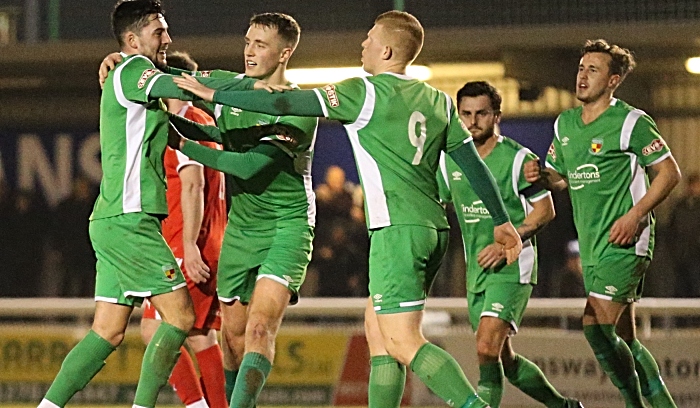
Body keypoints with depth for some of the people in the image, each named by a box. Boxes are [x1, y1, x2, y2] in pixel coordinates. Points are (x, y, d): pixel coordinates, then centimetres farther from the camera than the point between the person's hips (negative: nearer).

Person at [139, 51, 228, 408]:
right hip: (211, 247, 10)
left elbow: (193, 184, -19)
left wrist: (190, 246, -23)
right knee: (201, 336, 8)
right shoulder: (205, 121, 20)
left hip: (189, 247, -10)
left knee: (154, 328, -10)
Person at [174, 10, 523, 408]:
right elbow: (474, 163, 14)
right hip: (433, 228, 8)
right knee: (377, 329, 15)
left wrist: (213, 94, 1)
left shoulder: (365, 92, -6)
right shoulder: (438, 101, 12)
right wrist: (503, 221, 23)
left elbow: (287, 104, -7)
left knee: (403, 344, -9)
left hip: (397, 229, -8)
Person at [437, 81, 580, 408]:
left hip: (511, 268, -7)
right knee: (504, 360, 14)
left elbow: (545, 210, -7)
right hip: (476, 271, 7)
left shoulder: (517, 158, -10)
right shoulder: (449, 160, 6)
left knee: (487, 349, -22)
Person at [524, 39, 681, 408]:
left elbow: (669, 172, -7)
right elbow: (560, 177, 24)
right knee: (623, 338, 10)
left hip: (623, 242, -8)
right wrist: (539, 176, 1)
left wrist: (635, 215, -16)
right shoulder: (565, 123, 13)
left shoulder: (630, 122, -8)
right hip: (591, 246, 8)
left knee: (597, 326, -18)